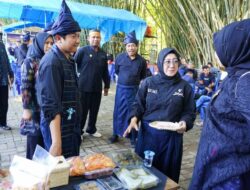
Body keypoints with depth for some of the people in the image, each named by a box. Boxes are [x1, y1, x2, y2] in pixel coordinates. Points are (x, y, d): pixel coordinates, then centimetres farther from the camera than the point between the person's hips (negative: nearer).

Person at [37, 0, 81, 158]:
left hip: (71, 125, 9)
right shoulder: (52, 62, -20)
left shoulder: (68, 59, 9)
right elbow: (51, 107, -25)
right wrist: (56, 143, -26)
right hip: (58, 127, -9)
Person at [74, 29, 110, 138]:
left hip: (97, 88, 4)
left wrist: (107, 85, 16)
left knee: (94, 110, 13)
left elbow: (105, 72, 14)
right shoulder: (82, 50, -5)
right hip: (84, 87, -4)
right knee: (82, 110, 5)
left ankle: (91, 129, 31)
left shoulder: (103, 54, 10)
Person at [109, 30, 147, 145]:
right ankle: (116, 134, 26)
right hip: (121, 88, 1)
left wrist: (136, 82, 7)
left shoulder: (141, 61, -4)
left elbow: (143, 76, 10)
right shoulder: (120, 57, -4)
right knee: (118, 112, 9)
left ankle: (133, 137, 19)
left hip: (134, 90, -1)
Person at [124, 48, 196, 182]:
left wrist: (185, 123, -17)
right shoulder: (148, 83, -1)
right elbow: (138, 105, 4)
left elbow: (189, 112, 2)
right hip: (148, 133, 1)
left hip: (171, 136, 0)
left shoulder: (185, 87, -1)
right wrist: (134, 118, -13)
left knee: (167, 173, 11)